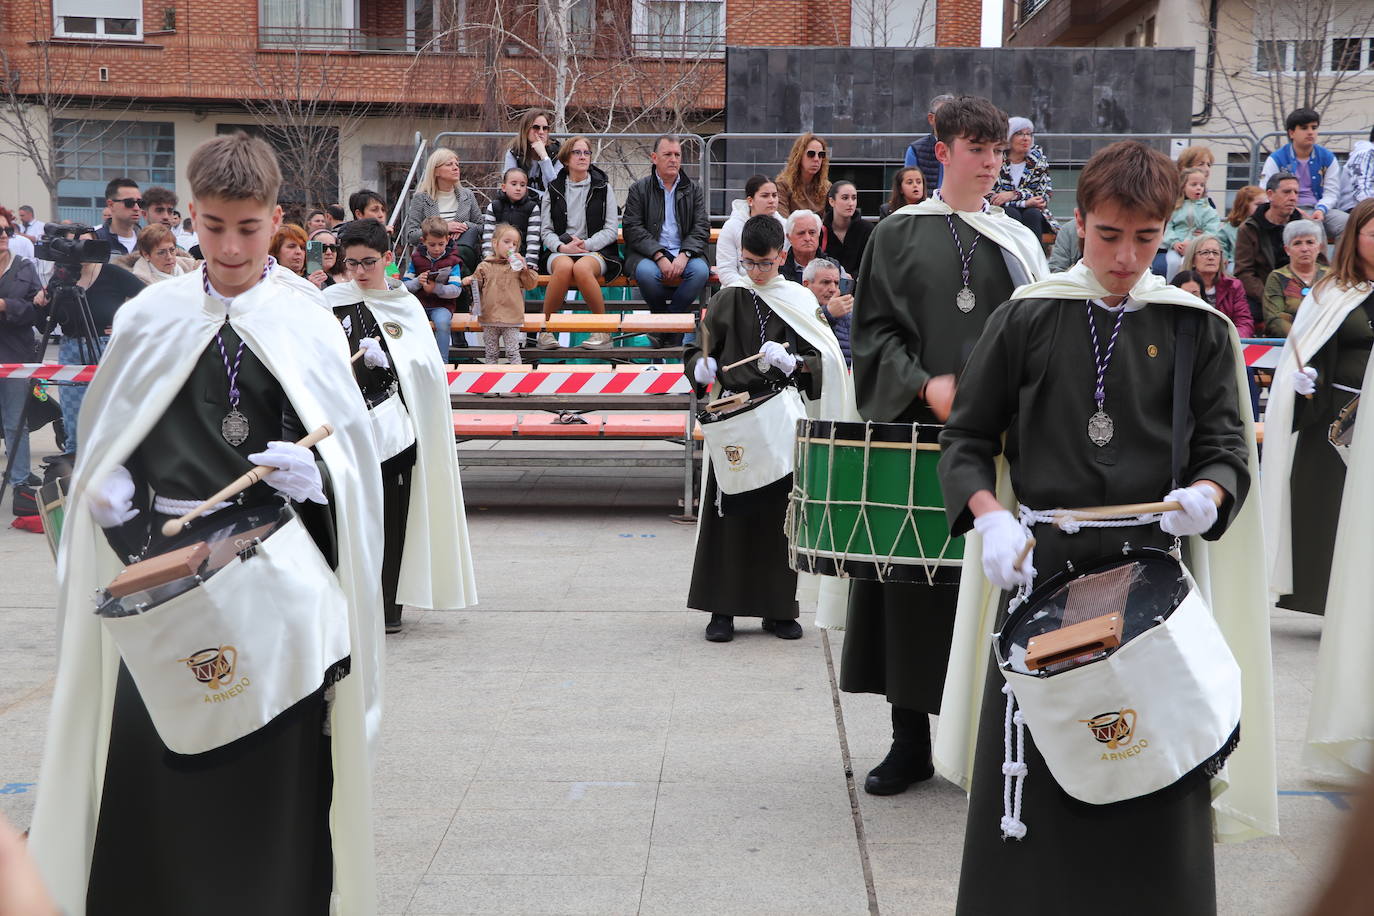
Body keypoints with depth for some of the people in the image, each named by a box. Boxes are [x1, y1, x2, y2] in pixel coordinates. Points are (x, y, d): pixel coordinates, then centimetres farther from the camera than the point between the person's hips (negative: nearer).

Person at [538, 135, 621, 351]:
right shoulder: (554, 189, 13)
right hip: (560, 251, 1)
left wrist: (586, 244, -12)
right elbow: (546, 230, 8)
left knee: (582, 268, -38)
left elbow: (612, 230, 4)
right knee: (564, 266, -37)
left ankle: (603, 330, -24)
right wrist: (562, 246, -13)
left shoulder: (603, 187, 10)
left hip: (596, 251, -1)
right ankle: (545, 329, -25)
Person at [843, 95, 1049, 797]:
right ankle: (910, 737, 12)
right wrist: (923, 385, -12)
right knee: (911, 576, 2)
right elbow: (872, 328, 2)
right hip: (916, 426, -1)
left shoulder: (1017, 242, 11)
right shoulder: (898, 234, 6)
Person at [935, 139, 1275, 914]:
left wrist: (1206, 493, -19)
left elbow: (1229, 447, 5)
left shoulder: (1198, 329, 6)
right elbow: (967, 440, 6)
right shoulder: (1027, 320, 4)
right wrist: (990, 515, -13)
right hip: (1040, 568, 0)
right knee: (1029, 778, 2)